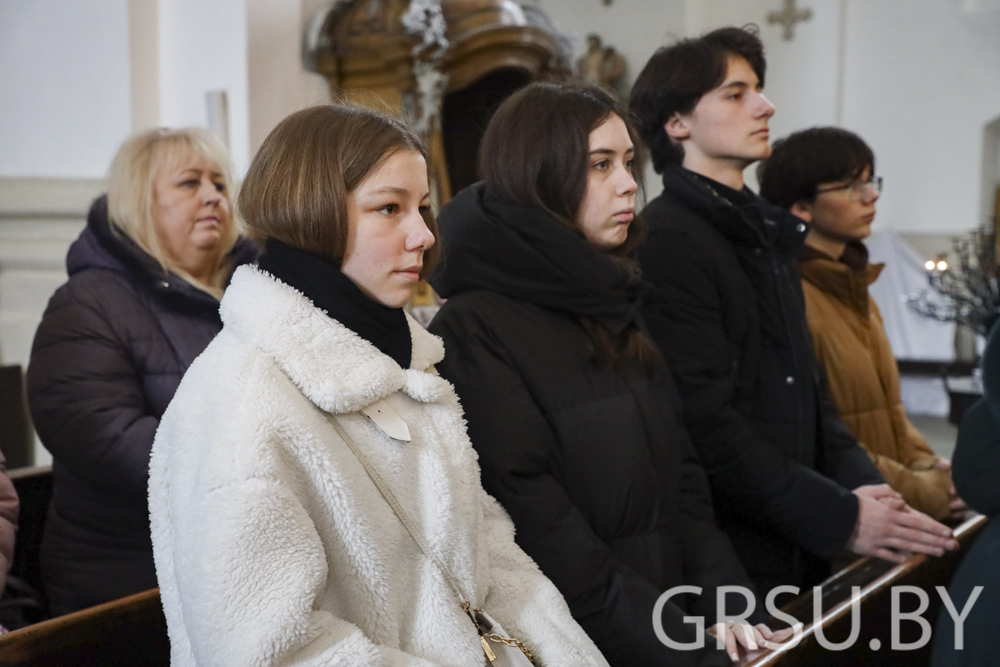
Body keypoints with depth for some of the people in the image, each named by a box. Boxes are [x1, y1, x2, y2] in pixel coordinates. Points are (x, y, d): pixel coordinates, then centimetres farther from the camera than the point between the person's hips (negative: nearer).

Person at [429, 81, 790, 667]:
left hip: (668, 608, 7)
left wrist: (725, 602, -4)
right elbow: (535, 519, -16)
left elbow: (679, 472, 10)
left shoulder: (613, 309, 13)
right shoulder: (476, 328, -10)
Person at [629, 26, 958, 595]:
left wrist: (861, 484, 0)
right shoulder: (665, 242, -14)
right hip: (731, 551, -8)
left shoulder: (767, 234, 17)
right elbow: (707, 420, -20)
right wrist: (841, 518, -17)